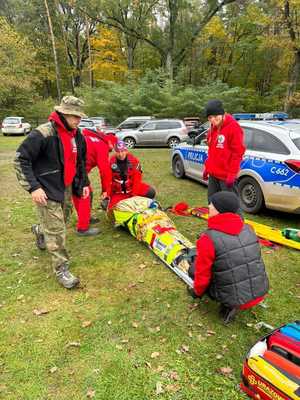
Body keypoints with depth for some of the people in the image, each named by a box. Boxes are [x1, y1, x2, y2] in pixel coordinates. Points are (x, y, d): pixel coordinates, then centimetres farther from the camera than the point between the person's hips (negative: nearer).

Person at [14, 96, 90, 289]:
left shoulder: (77, 135, 4)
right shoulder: (43, 133, -20)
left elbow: (80, 161, 18)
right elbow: (21, 160, -18)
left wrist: (84, 183, 15)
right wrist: (33, 187, -24)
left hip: (67, 187, 8)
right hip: (47, 189, -8)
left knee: (63, 219, 23)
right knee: (56, 230, -6)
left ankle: (40, 230, 55)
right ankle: (61, 269, 8)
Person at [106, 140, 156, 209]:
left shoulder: (134, 161, -10)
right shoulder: (111, 162, -12)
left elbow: (137, 179, -11)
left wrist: (134, 195, -19)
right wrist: (107, 196, -16)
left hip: (132, 187, 0)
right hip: (117, 192, 0)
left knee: (151, 192, -19)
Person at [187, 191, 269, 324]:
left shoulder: (208, 239, -22)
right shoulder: (248, 229, -2)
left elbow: (202, 274, -13)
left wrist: (197, 292, 8)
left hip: (236, 300, -6)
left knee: (193, 269, 11)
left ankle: (228, 305, 3)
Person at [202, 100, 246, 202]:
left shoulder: (233, 127, -14)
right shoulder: (213, 128, 10)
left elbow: (238, 153, -16)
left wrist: (232, 174, -18)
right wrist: (207, 167, 19)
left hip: (226, 176, -8)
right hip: (213, 174, 8)